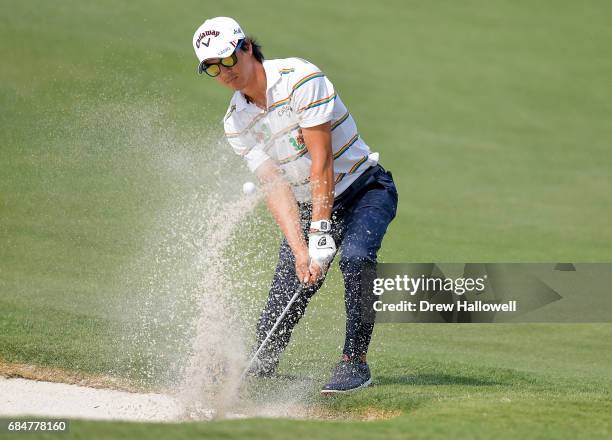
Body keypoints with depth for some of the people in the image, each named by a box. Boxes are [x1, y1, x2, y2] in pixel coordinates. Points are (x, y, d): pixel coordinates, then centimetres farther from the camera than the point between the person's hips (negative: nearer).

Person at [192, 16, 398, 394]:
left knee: (355, 257, -31)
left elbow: (322, 163, -23)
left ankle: (354, 362, -23)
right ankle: (259, 370, 12)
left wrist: (321, 234, -26)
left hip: (365, 189, -5)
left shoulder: (300, 78, -21)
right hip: (308, 206, 5)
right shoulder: (236, 122, -4)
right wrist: (299, 249, -25)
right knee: (284, 298, -8)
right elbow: (275, 185, -11)